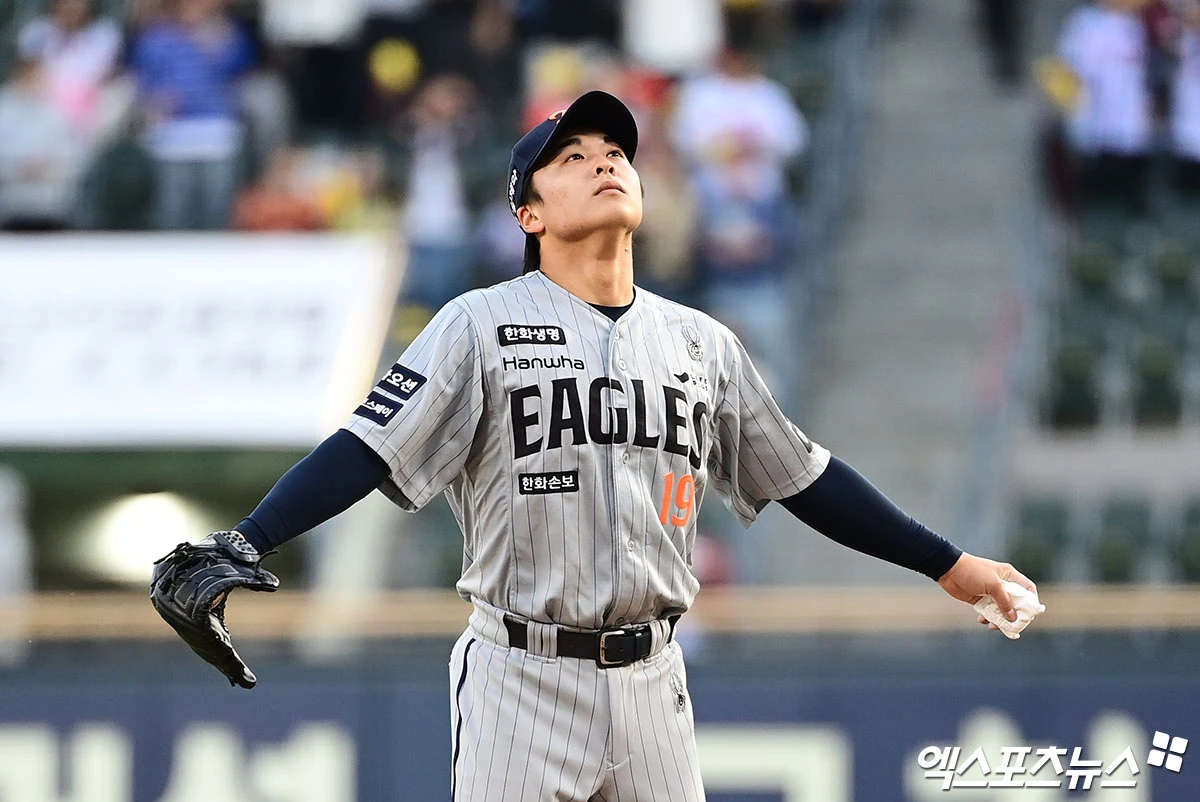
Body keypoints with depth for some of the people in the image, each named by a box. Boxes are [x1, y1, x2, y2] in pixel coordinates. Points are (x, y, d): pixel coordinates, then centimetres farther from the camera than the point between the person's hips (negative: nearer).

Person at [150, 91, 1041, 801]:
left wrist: (948, 564, 19)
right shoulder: (481, 326, -4)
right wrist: (243, 546, -25)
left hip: (651, 684, 4)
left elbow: (802, 476, 19)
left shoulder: (702, 343, 11)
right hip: (522, 680, -4)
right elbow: (370, 451, -11)